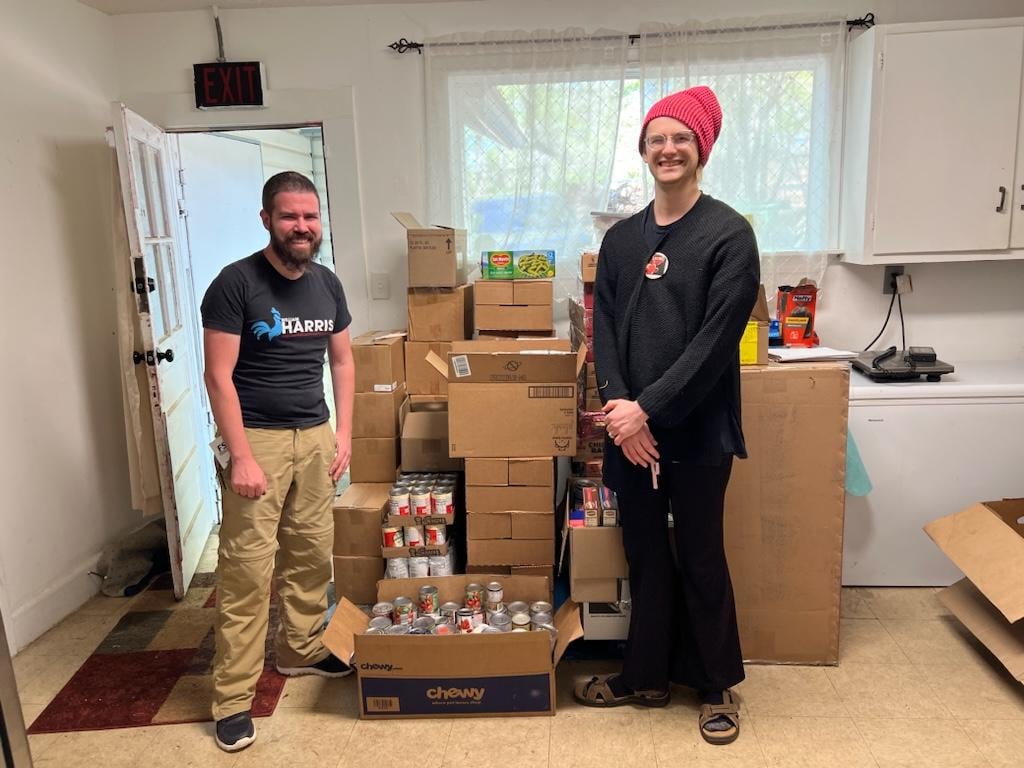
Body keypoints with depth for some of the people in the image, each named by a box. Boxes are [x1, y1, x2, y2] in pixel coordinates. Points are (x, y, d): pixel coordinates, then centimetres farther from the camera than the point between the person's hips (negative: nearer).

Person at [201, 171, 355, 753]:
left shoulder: (327, 283, 6)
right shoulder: (236, 283, -11)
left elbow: (342, 361, 13)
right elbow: (219, 376, -12)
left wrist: (344, 434, 6)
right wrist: (241, 456, -17)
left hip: (315, 435, 5)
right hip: (258, 437, -5)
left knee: (312, 553, 11)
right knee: (248, 568, -2)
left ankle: (300, 649, 32)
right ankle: (234, 696, 10)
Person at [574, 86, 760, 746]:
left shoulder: (729, 233, -6)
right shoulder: (621, 239, 10)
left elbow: (716, 339, -14)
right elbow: (604, 330, 4)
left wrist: (648, 408, -17)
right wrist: (619, 407, -11)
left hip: (697, 430, -4)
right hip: (629, 427, 4)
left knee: (701, 558, 8)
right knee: (645, 556, 14)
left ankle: (718, 685, 29)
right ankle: (647, 675, 32)